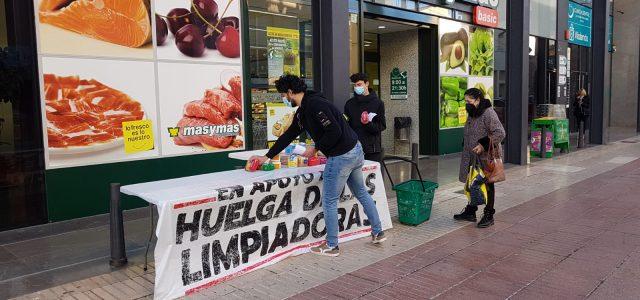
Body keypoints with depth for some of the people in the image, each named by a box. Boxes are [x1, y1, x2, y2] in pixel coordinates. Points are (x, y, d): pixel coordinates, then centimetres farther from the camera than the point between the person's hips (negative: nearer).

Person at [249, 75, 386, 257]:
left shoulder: (315, 104, -18)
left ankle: (331, 246, 17)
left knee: (329, 202, 4)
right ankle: (378, 233, 35)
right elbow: (288, 136, 20)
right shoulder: (302, 111, 13)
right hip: (355, 151, 11)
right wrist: (266, 157, 23)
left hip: (341, 156, -11)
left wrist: (315, 148, -11)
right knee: (362, 194, 22)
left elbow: (335, 131, -23)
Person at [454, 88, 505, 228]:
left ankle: (489, 216, 15)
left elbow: (500, 133, -23)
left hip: (486, 157, -8)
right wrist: (466, 148, 19)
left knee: (487, 185, 4)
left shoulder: (488, 114, -17)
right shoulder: (472, 114, 12)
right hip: (472, 157, 8)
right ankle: (470, 212, 27)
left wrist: (483, 145, -25)